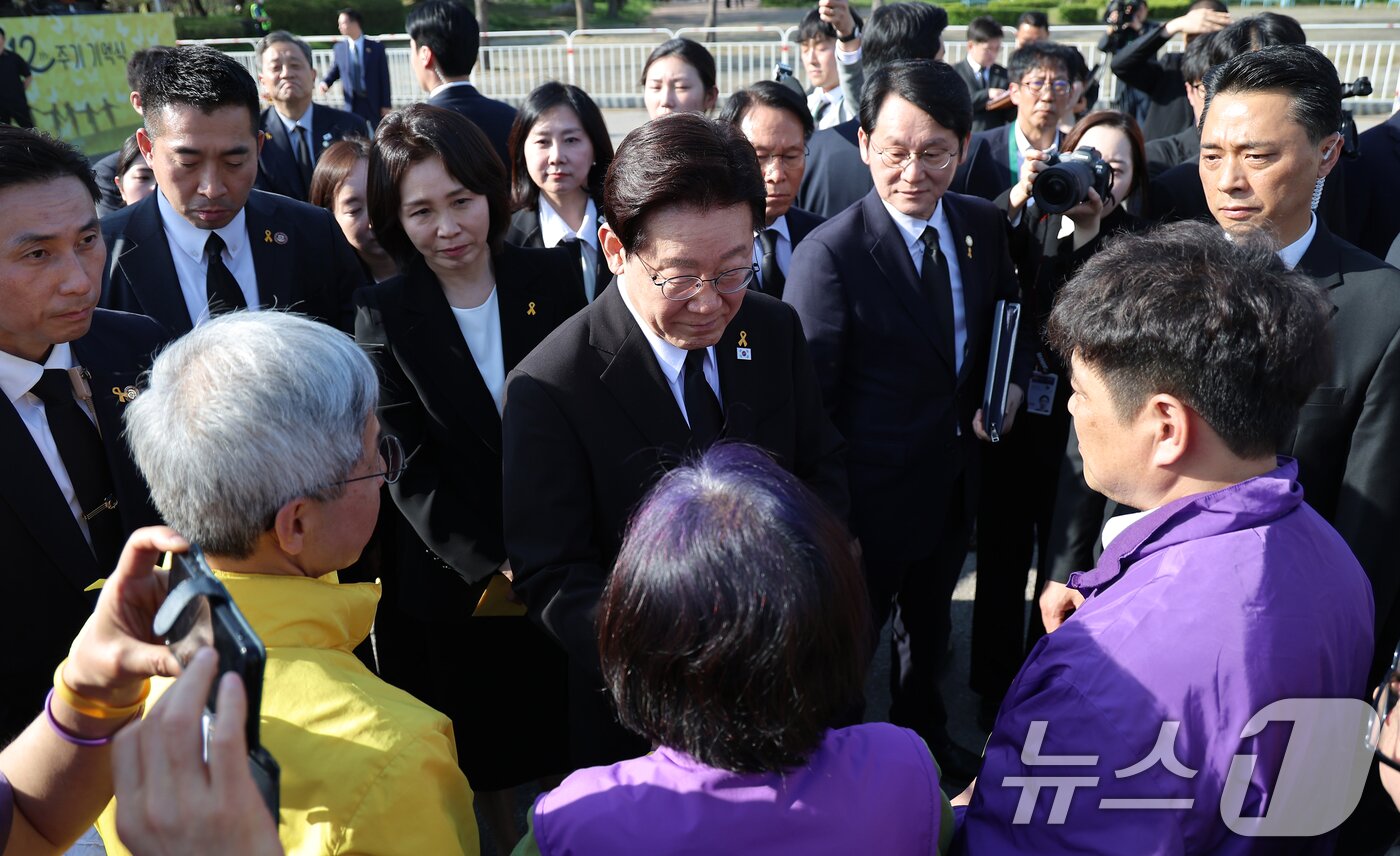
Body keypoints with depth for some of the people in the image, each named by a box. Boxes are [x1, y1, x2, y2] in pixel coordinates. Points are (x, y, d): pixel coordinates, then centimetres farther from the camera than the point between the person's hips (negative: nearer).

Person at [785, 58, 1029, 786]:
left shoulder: (983, 225, -5)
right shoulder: (829, 254, -24)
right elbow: (807, 405, -21)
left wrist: (1011, 380, -7)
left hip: (956, 479, 6)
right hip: (872, 498, -6)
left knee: (929, 624, 29)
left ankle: (923, 728, 56)